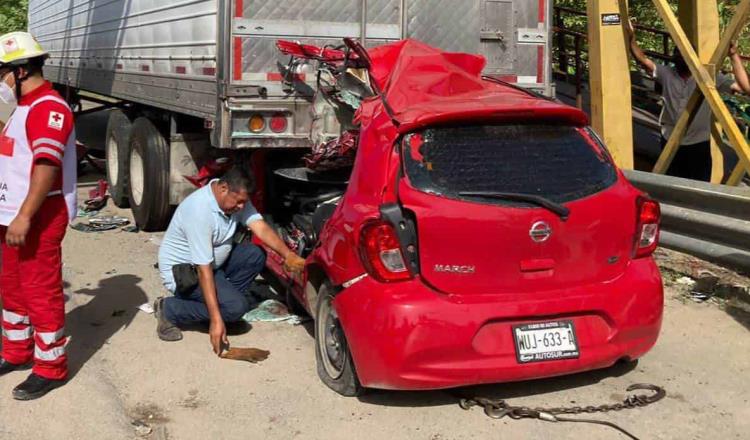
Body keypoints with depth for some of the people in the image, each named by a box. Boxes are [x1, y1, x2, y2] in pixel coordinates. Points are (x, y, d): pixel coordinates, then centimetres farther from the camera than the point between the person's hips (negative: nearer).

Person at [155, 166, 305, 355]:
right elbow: (204, 269, -34)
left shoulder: (235, 198, -8)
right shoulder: (199, 211, -33)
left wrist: (287, 254, -32)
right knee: (236, 306, -22)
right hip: (183, 269, -8)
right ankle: (169, 310, -8)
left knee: (256, 256, -9)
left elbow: (260, 227, -14)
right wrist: (216, 319, -36)